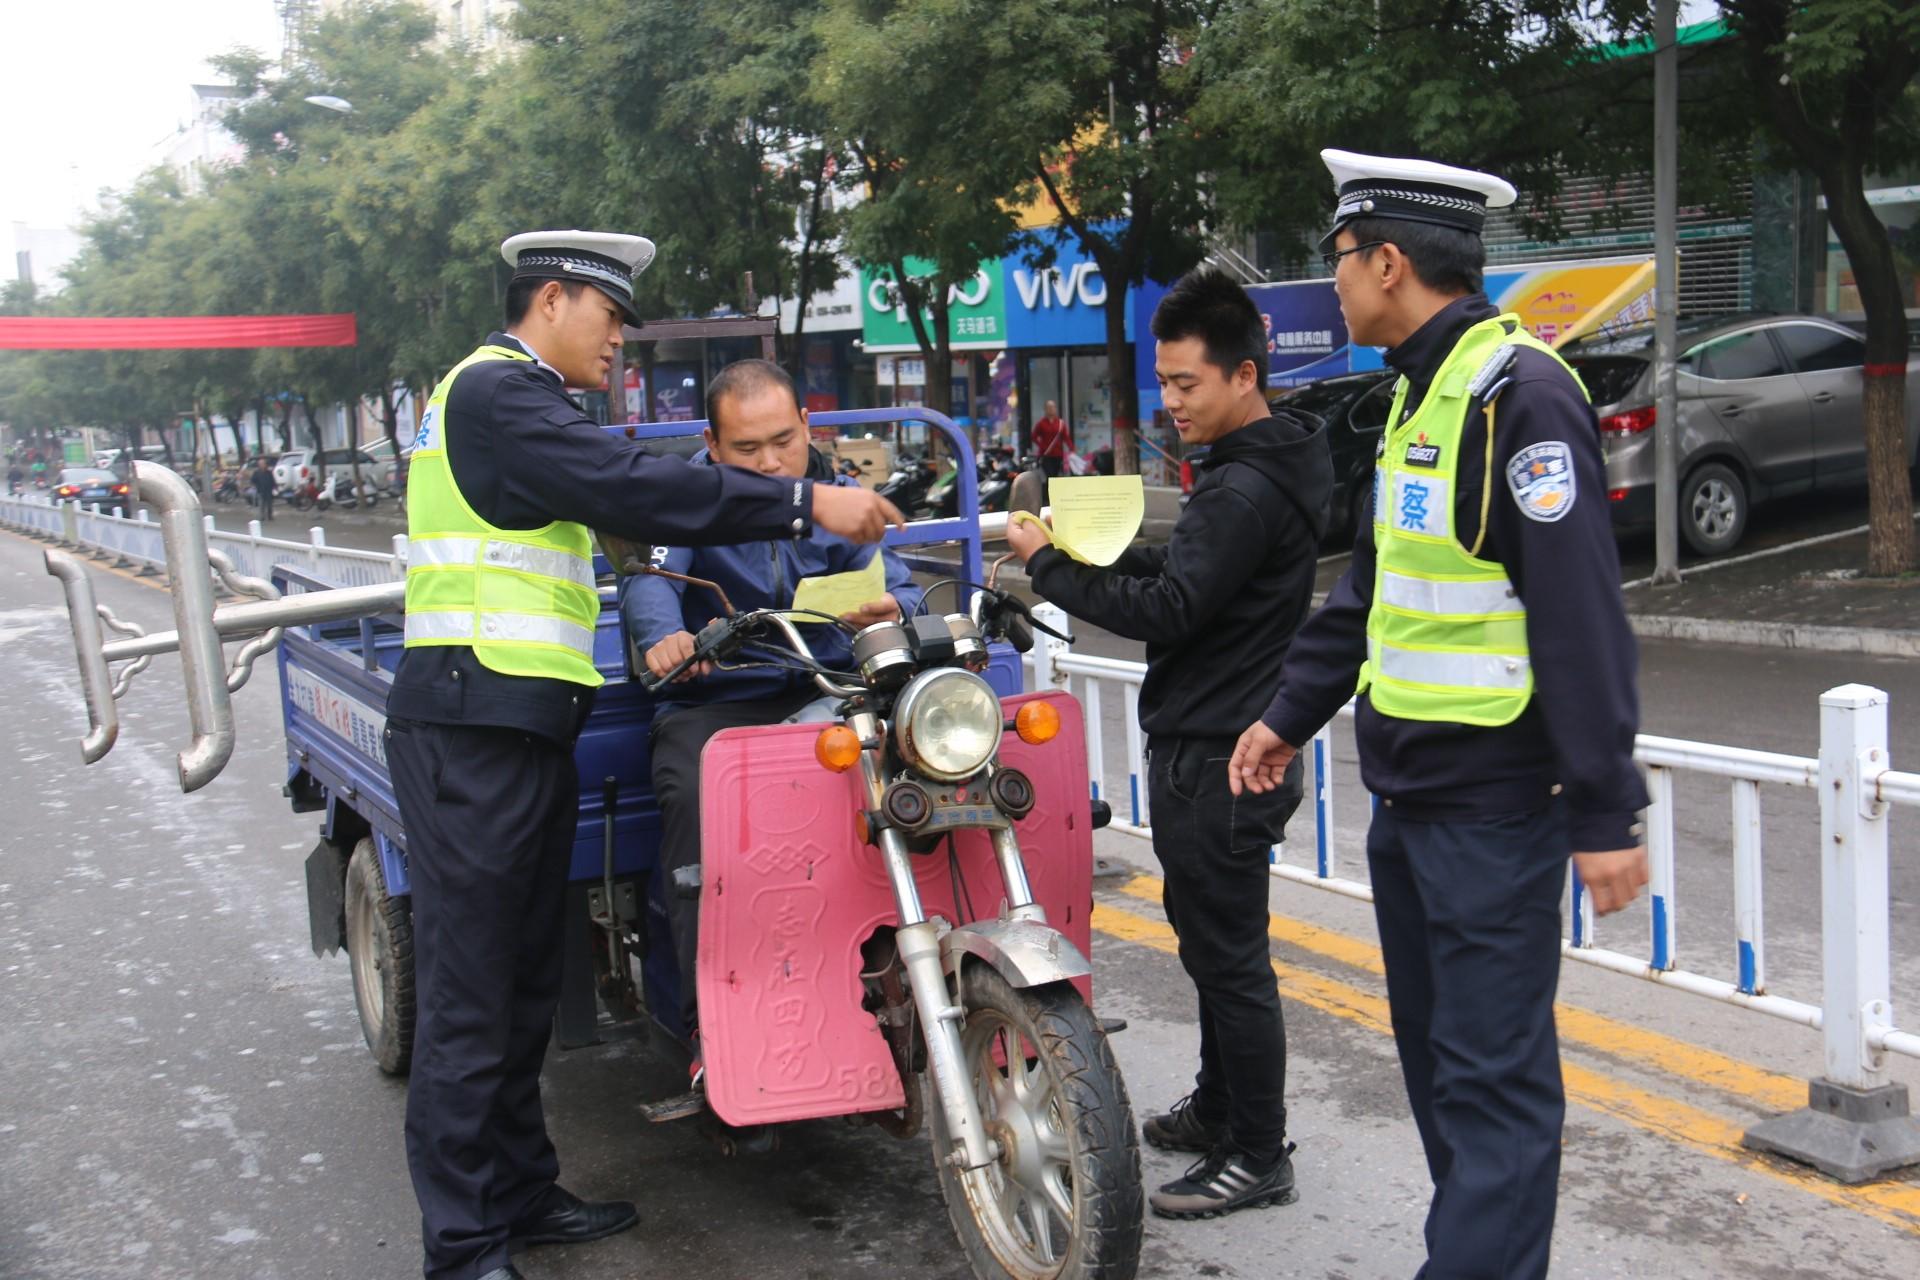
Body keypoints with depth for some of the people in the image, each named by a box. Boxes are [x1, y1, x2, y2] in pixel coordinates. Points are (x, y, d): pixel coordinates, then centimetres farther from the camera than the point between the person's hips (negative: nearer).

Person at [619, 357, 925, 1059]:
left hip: (827, 690, 2)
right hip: (714, 701, -1)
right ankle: (710, 1020, -26)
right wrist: (663, 637, -41)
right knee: (696, 797, -32)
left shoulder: (839, 495, 11)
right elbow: (648, 577, -16)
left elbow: (898, 586, -1)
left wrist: (889, 610, -28)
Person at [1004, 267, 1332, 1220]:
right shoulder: (1269, 465, 12)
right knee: (1212, 942, 21)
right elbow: (1189, 571, 18)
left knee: (1228, 955, -1)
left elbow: (1165, 611, -25)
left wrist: (1048, 566, -16)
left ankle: (1259, 1158, 11)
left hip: (1218, 761, -11)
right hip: (1217, 745, 11)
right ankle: (1218, 1109, 36)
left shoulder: (1246, 491, -21)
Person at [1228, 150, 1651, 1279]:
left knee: (1492, 1078, -2)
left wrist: (1607, 812, -20)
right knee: (1436, 1051, 18)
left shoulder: (1519, 393, -16)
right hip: (1408, 792, 10)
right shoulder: (1422, 391, 14)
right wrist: (1291, 715, 24)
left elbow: (1583, 621, -20)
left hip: (1490, 803, -10)